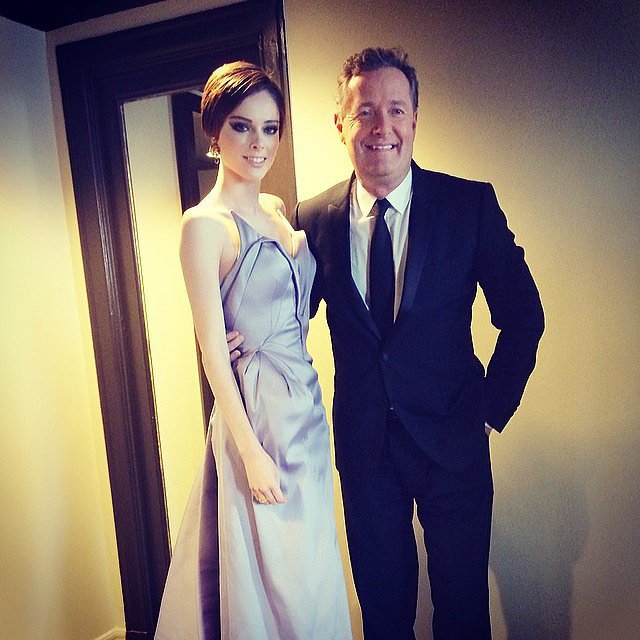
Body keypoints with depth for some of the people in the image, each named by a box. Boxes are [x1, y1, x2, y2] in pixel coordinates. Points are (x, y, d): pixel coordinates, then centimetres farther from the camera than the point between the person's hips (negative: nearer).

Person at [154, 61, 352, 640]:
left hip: (307, 401, 7)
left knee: (310, 566, 20)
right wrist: (251, 451, -14)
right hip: (257, 409, -7)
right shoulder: (205, 224, -12)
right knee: (275, 572, 8)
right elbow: (213, 350, -14)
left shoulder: (278, 210, 9)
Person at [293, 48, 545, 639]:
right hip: (363, 441, 2)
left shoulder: (471, 204, -8)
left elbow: (523, 314, -3)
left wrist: (492, 407, -5)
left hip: (451, 435, -1)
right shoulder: (314, 220, -3)